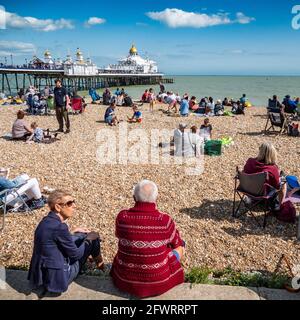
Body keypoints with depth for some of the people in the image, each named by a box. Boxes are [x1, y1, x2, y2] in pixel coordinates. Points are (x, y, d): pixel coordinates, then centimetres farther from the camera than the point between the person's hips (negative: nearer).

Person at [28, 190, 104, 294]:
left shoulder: (46, 221, 0)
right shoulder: (59, 226, -25)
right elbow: (75, 254, -14)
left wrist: (72, 233, 17)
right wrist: (89, 238, 1)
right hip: (57, 278, -8)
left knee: (81, 236, 16)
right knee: (93, 237, 1)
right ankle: (99, 263, 29)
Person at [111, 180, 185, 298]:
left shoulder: (121, 217, -17)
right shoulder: (165, 220, -23)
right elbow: (176, 242, -1)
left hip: (124, 280, 2)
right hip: (158, 281, -2)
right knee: (180, 245, 24)